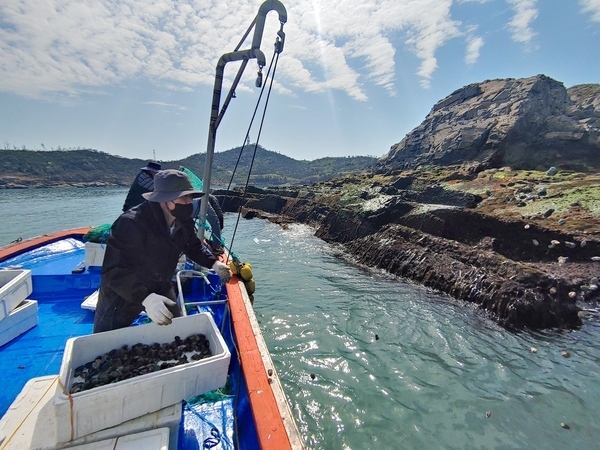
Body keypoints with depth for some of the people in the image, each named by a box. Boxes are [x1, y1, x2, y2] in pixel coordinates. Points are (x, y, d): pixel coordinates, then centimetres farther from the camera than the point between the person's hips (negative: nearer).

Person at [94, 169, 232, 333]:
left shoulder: (184, 221, -12)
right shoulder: (131, 223, -34)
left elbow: (195, 247, 6)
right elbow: (113, 271, -36)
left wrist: (214, 263, -9)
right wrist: (145, 298, -49)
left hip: (161, 289, 6)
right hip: (122, 295, -6)